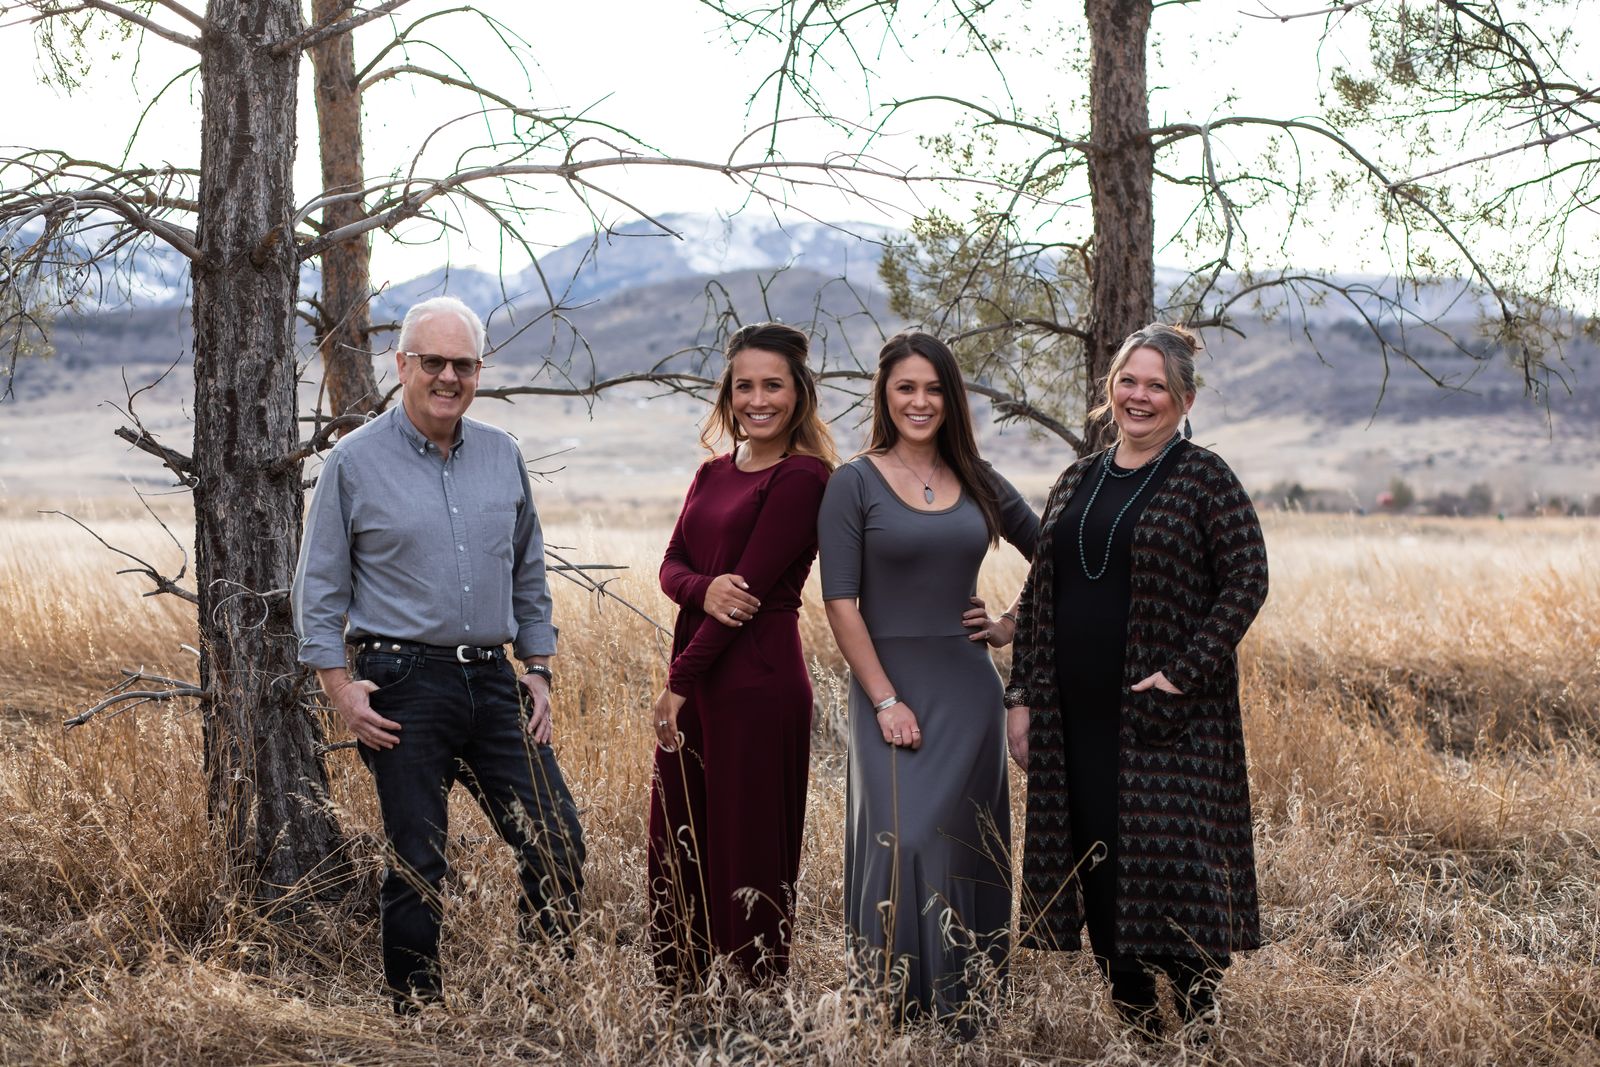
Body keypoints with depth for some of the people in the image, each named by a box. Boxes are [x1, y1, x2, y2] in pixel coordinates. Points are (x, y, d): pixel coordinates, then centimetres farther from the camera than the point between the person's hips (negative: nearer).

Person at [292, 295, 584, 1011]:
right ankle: (413, 1012, 15)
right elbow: (319, 585, 0)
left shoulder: (502, 456, 10)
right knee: (416, 864, 2)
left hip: (493, 682, 4)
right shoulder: (356, 461, -2)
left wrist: (537, 668, 12)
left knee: (557, 842, 2)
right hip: (403, 687, -4)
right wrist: (337, 683, -8)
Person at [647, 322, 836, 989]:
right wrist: (704, 588, -17)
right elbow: (672, 564, 8)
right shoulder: (713, 473, 15)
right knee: (677, 846, 12)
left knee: (747, 850, -1)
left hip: (758, 679, -8)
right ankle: (677, 1001, 23)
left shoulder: (802, 477, -10)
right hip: (693, 681, 8)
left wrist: (680, 681, -14)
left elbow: (753, 584, -14)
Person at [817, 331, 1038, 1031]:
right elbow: (841, 603, -8)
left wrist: (1013, 624, 9)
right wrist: (885, 700, -13)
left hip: (968, 690, 3)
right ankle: (893, 1013, 3)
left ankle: (964, 1013, 13)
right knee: (899, 843, -9)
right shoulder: (854, 483, -2)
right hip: (891, 688, -3)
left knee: (964, 849, 5)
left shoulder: (978, 483, 9)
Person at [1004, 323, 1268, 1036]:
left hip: (1166, 715, -5)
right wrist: (1020, 696, 8)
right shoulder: (1077, 482, 13)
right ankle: (1131, 1023, 17)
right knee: (1097, 863, 7)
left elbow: (1247, 582, -9)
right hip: (1077, 718, 6)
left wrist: (1187, 672, -16)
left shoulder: (1204, 479, -3)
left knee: (1173, 862, -6)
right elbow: (1036, 595, 15)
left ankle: (1198, 1023, 5)